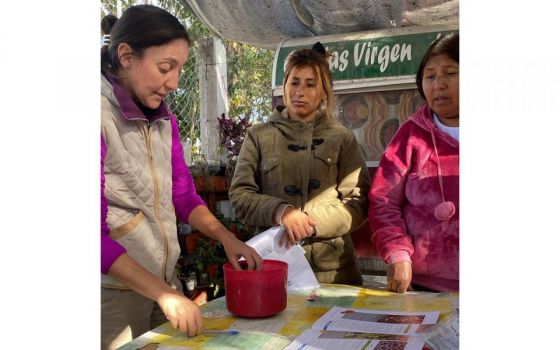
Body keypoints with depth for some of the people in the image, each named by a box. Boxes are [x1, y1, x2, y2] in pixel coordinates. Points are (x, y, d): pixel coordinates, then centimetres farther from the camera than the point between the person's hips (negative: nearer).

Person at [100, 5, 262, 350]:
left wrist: (228, 239, -2)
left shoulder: (164, 119, 5)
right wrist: (163, 293, -18)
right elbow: (100, 234, -19)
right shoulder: (104, 118, -18)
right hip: (114, 292, -6)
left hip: (165, 282, 7)